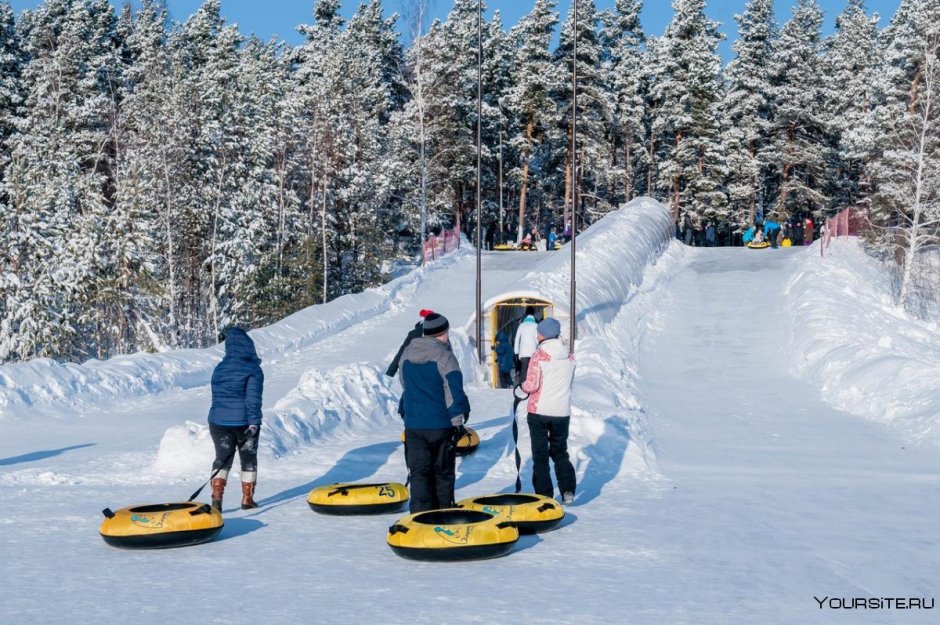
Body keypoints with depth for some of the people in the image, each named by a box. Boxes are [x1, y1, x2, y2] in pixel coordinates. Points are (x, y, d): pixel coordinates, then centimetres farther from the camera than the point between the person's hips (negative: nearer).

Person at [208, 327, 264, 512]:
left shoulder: (219, 368, 7)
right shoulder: (253, 369, -8)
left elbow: (216, 395, 15)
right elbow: (253, 397, -17)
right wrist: (253, 421, -18)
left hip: (218, 421, 3)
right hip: (244, 422, -3)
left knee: (222, 459, 10)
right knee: (248, 459, 14)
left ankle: (217, 497, -6)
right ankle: (247, 499, 18)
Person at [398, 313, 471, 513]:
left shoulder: (407, 355, 7)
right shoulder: (444, 356, -12)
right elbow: (454, 391, -15)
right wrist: (458, 421, -9)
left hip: (413, 424, 4)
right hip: (441, 425, -3)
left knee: (418, 473, 4)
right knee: (443, 473, 11)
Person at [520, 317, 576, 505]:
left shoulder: (539, 356, -14)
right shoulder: (569, 357, 3)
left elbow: (532, 385, -18)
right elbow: (568, 383, 12)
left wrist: (523, 386, 3)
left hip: (539, 412, -4)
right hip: (562, 413, 4)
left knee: (540, 455, 7)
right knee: (560, 452, 19)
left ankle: (544, 495, 8)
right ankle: (568, 490, 5)